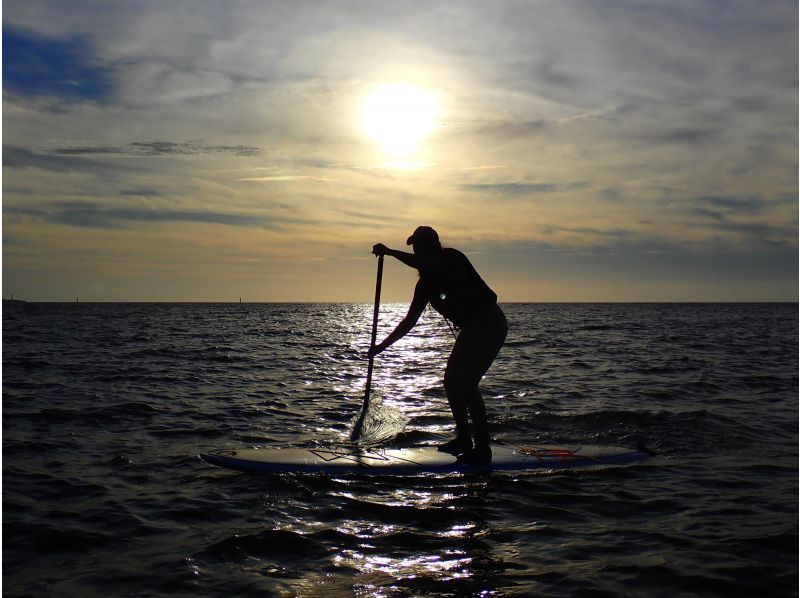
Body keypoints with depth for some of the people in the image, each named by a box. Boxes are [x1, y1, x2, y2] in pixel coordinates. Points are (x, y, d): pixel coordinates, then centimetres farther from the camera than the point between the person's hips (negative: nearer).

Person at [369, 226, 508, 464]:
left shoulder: (451, 258, -14)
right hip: (472, 328, 9)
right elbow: (410, 321, 9)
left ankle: (483, 448, -11)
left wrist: (390, 252, -32)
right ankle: (463, 439, 20)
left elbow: (425, 264, -37)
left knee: (466, 383, -16)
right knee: (451, 379, 9)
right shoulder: (427, 281, 7)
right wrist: (382, 346, 7)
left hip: (490, 325, -9)